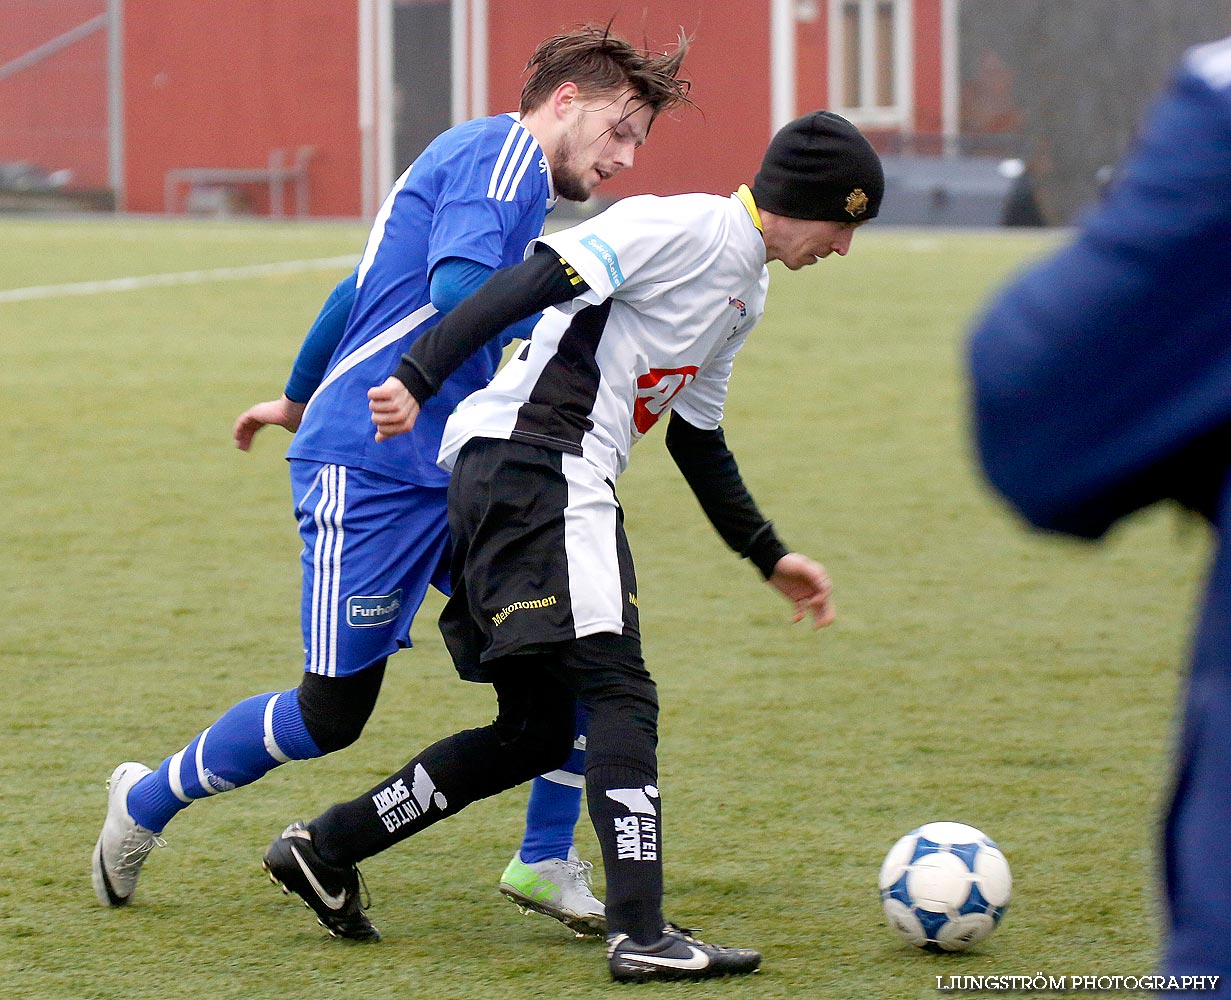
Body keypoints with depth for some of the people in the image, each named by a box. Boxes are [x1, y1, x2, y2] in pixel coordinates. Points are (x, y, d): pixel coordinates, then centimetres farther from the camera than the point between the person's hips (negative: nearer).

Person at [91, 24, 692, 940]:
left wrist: (300, 400, 41)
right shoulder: (500, 153, -10)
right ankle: (146, 803, 22)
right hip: (370, 472, -10)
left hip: (452, 471, 10)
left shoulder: (495, 164, 20)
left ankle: (547, 863, 5)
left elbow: (361, 291, 30)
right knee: (330, 715, -2)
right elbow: (458, 289, -28)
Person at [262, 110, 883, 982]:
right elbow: (527, 286, -18)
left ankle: (323, 849, 17)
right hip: (534, 461, -10)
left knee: (539, 731, 11)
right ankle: (641, 933, -23)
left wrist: (771, 558, 33)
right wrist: (417, 383, -27)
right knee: (620, 693, -16)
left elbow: (697, 438, 31)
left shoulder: (746, 290, 22)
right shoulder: (683, 228, -9)